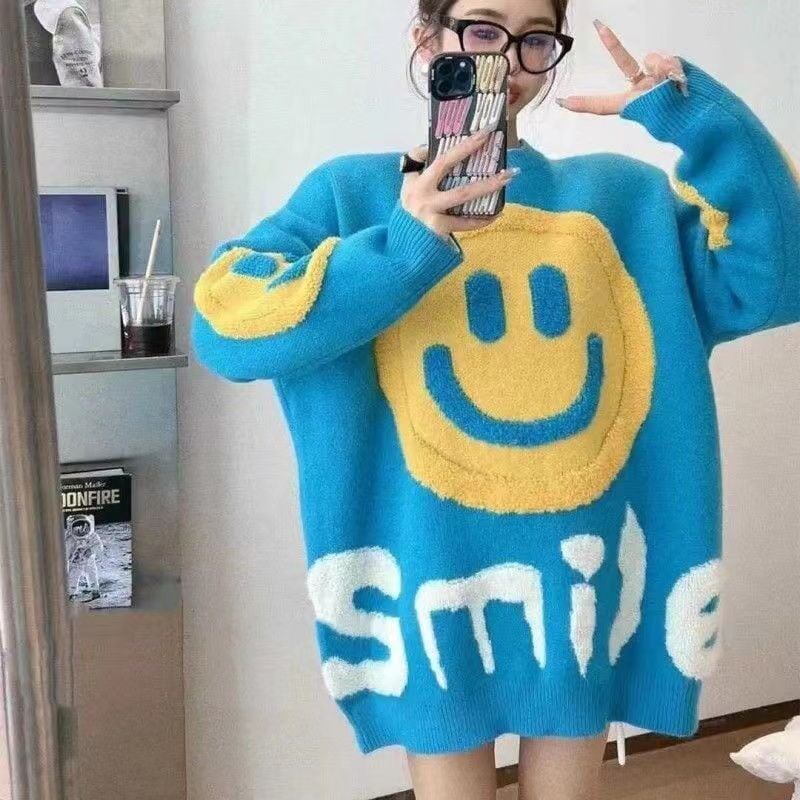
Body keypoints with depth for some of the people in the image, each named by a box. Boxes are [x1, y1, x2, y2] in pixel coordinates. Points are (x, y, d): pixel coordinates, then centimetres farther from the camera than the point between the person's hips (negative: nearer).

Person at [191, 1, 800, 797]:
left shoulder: (623, 198, 7)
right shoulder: (353, 193, -2)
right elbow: (228, 322, -14)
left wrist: (704, 122, -11)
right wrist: (402, 252, -27)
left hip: (583, 572, 3)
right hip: (436, 575, -2)